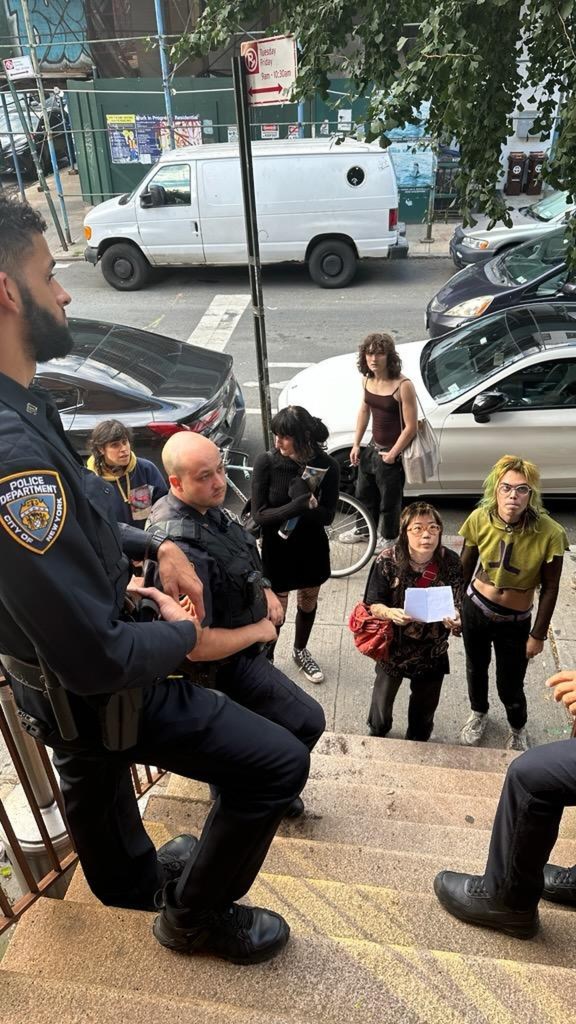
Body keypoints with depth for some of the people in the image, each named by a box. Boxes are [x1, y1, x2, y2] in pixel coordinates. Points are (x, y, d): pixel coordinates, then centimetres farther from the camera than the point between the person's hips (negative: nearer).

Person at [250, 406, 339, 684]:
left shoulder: (326, 465, -17)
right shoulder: (266, 462, -21)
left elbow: (328, 516, -14)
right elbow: (259, 514, -20)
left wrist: (309, 506, -35)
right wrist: (298, 506, -34)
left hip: (312, 548, 3)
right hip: (277, 549, -2)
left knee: (308, 603, 23)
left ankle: (300, 651, 49)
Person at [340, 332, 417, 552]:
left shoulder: (403, 386, -26)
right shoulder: (367, 380, -4)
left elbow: (411, 426, -21)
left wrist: (392, 455, -15)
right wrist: (356, 444, 9)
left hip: (392, 452, -7)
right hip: (373, 447, 7)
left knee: (389, 499, 14)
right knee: (364, 492, 24)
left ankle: (388, 537, 39)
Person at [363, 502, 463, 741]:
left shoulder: (450, 562, -15)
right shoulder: (388, 561, -20)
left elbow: (458, 605, -13)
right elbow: (373, 604, -14)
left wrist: (455, 619, -36)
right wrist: (390, 613, -36)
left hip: (432, 649, 1)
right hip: (394, 645, -1)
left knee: (425, 704, 22)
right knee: (383, 695, 22)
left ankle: (417, 744, 53)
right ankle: (377, 735, 55)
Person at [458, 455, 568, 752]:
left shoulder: (549, 533, -25)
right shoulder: (480, 519, -19)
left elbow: (550, 588, -12)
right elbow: (465, 565, -1)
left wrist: (538, 635, -6)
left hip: (515, 621, -2)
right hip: (475, 609, 2)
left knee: (509, 686, 11)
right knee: (476, 668, 24)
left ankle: (518, 729, 47)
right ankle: (478, 713, 57)